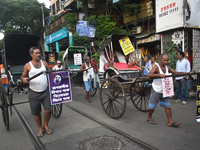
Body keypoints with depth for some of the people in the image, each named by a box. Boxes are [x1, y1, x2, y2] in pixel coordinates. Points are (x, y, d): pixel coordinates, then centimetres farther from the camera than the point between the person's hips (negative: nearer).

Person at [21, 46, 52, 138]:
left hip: (45, 91, 2)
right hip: (34, 93, -2)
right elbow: (23, 76, 4)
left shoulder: (44, 63, 5)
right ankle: (40, 129, 30)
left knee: (48, 110, -1)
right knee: (36, 113, 9)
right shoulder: (27, 66, -3)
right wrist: (24, 79, -18)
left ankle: (46, 126, 25)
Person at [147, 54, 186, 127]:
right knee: (152, 105, 8)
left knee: (167, 106, 6)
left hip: (164, 90, 6)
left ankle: (170, 122, 12)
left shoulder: (167, 67, 4)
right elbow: (149, 75, -31)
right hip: (156, 90, -6)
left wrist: (182, 73, -17)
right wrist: (159, 75, -43)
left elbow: (175, 73, 3)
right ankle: (149, 118, 28)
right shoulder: (156, 67, -16)